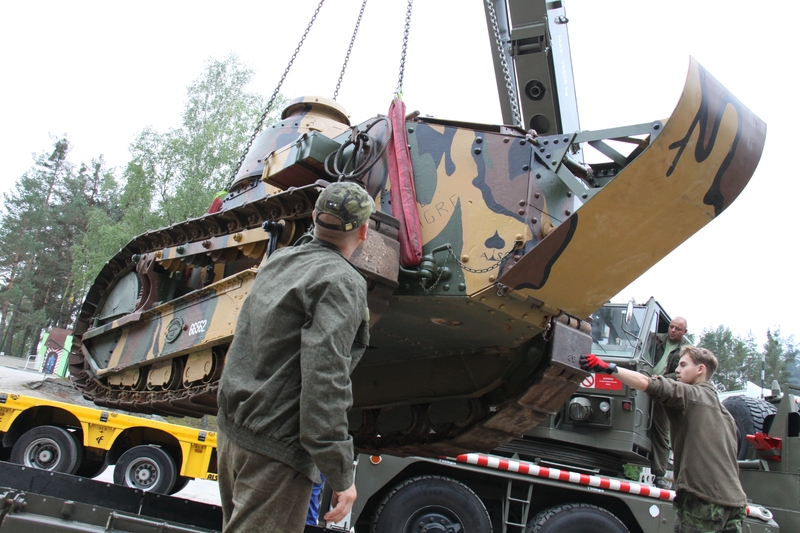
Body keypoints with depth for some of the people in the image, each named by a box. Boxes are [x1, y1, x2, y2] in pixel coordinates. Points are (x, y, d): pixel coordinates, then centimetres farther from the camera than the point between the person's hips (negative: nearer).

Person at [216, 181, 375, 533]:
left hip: (232, 429, 9)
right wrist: (340, 474, -21)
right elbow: (324, 377, -24)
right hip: (276, 450, -8)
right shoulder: (342, 282, -15)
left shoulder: (278, 261, 10)